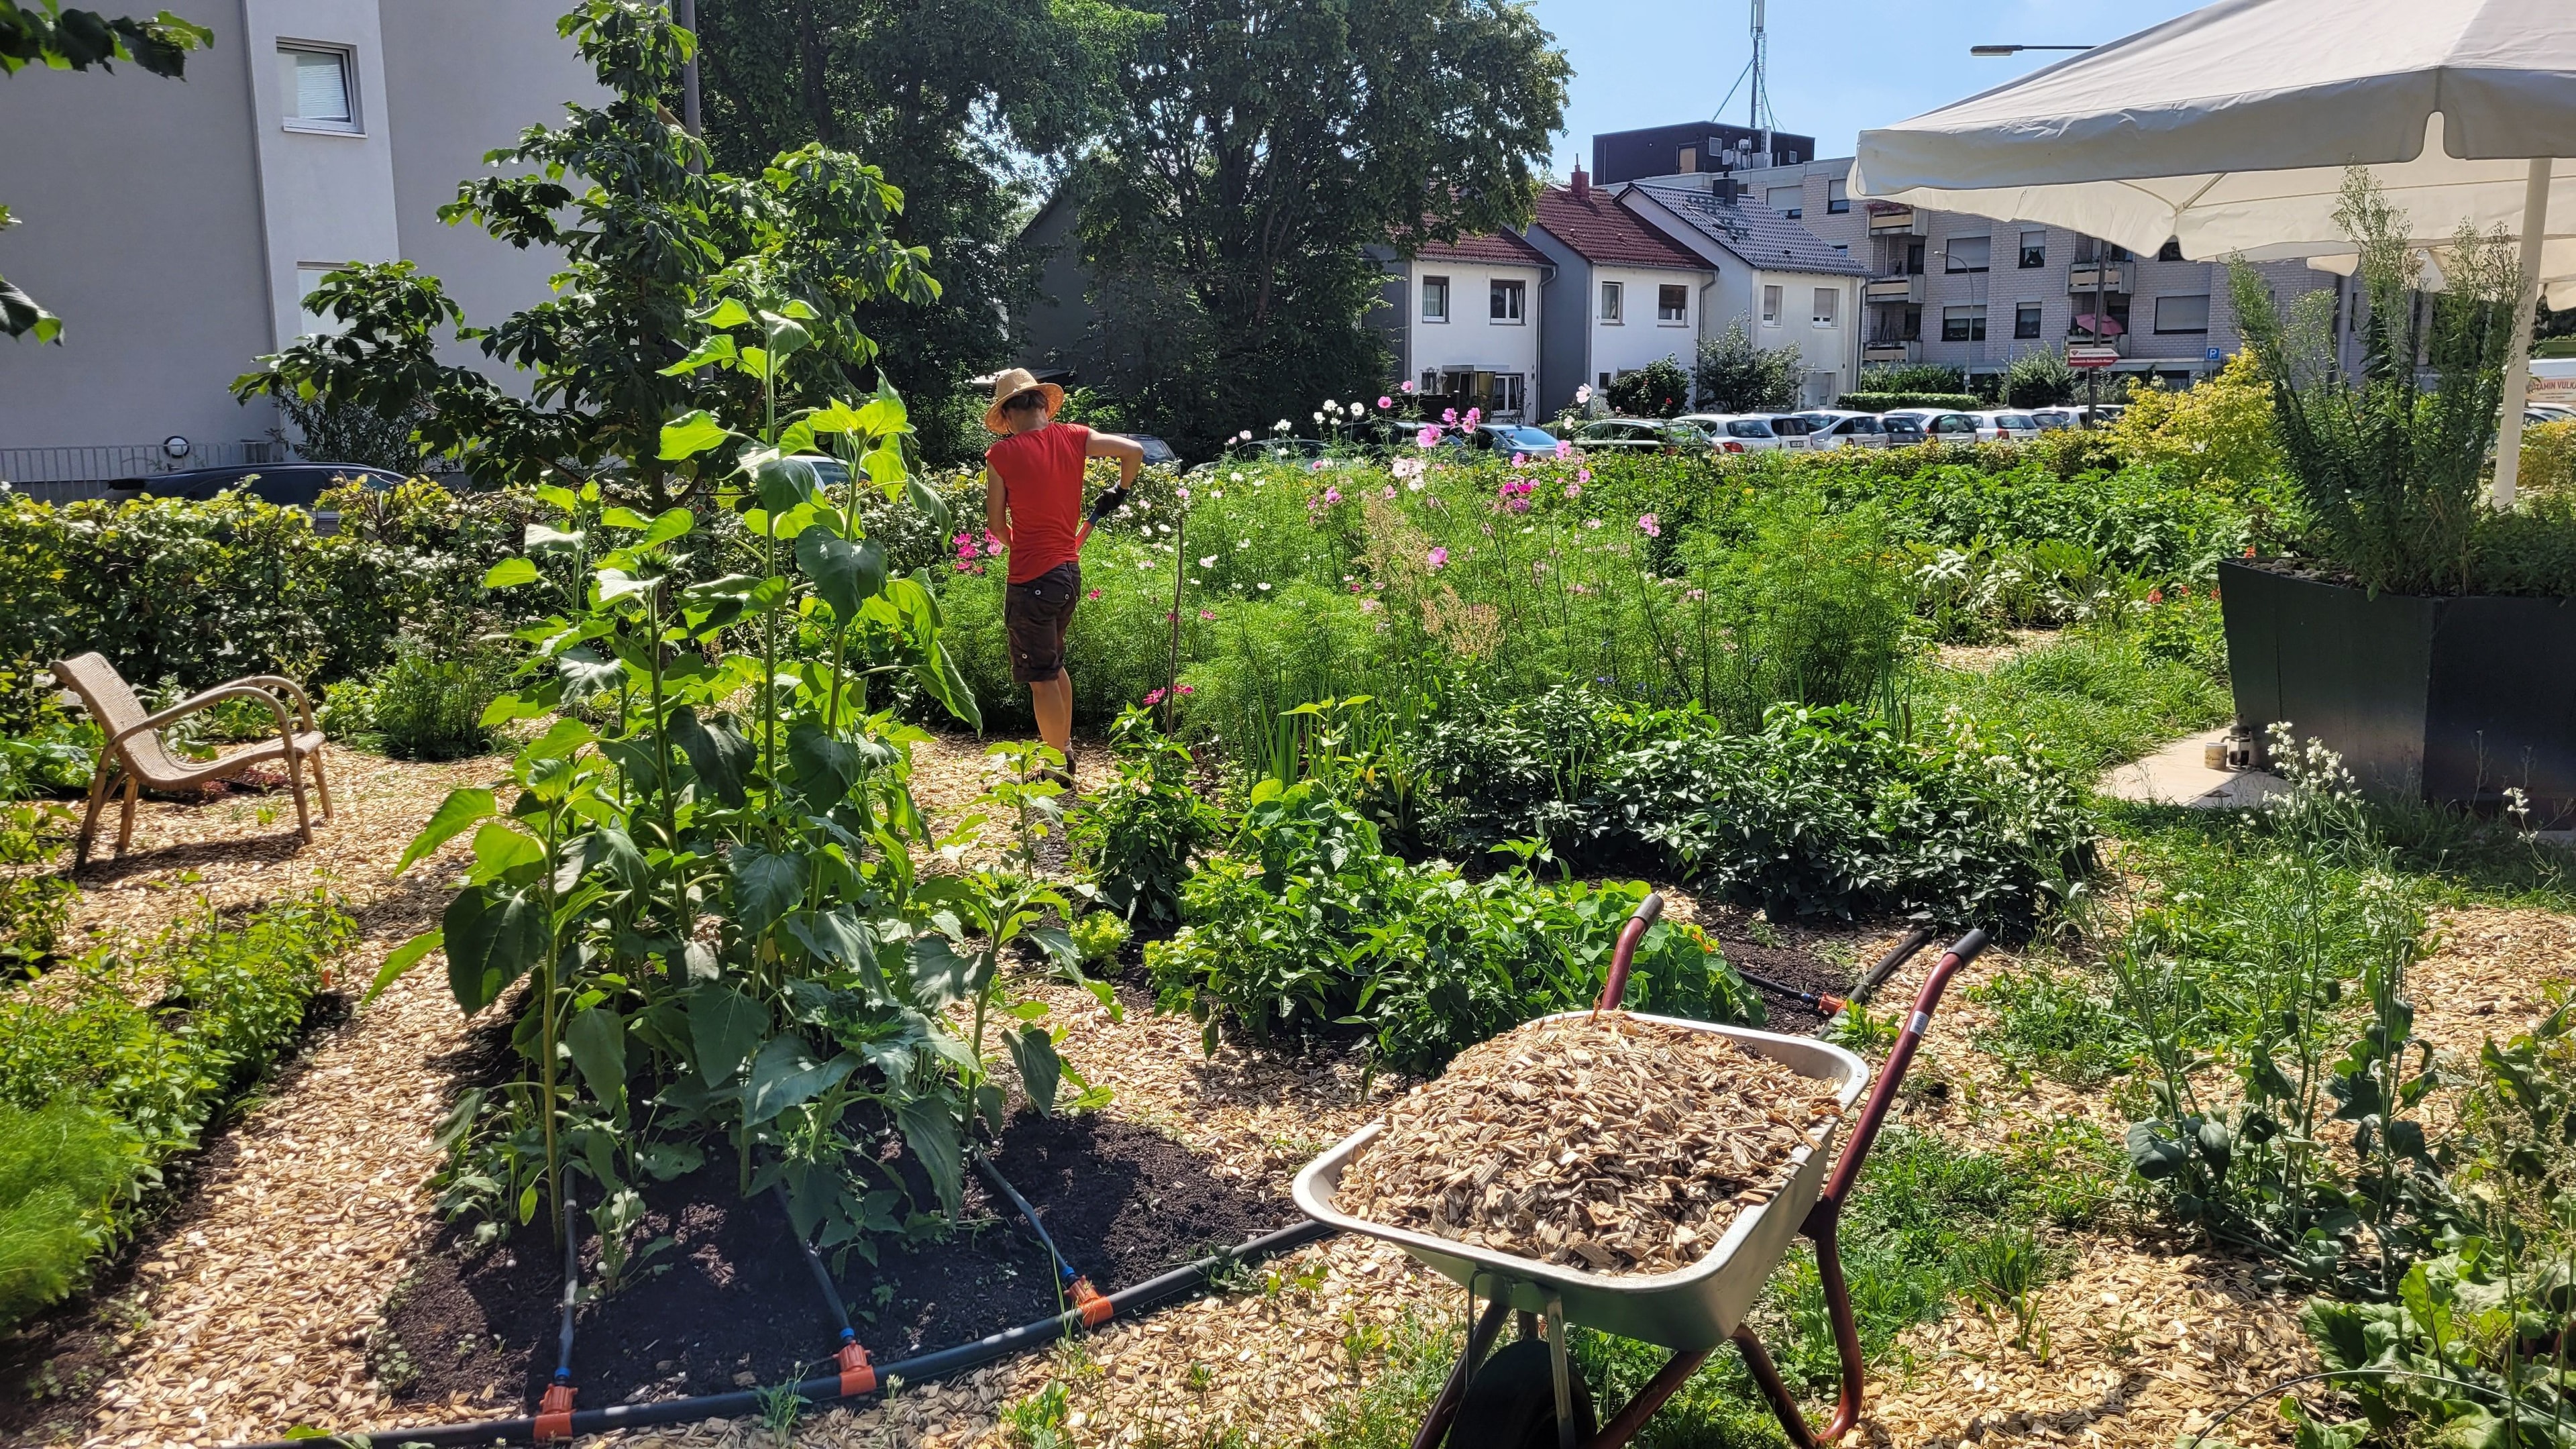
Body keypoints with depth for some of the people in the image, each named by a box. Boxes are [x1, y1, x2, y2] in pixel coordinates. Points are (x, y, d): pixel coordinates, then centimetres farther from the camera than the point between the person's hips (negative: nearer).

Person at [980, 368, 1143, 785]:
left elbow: (996, 523, -5)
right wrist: (1119, 493, 13)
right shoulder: (1072, 437, 0)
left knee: (1041, 677, 4)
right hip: (1070, 571, 6)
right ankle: (1065, 748, 33)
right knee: (1054, 664, 25)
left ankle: (1061, 771, 9)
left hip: (1032, 578, -6)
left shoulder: (1002, 454, -11)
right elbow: (1134, 450, -3)